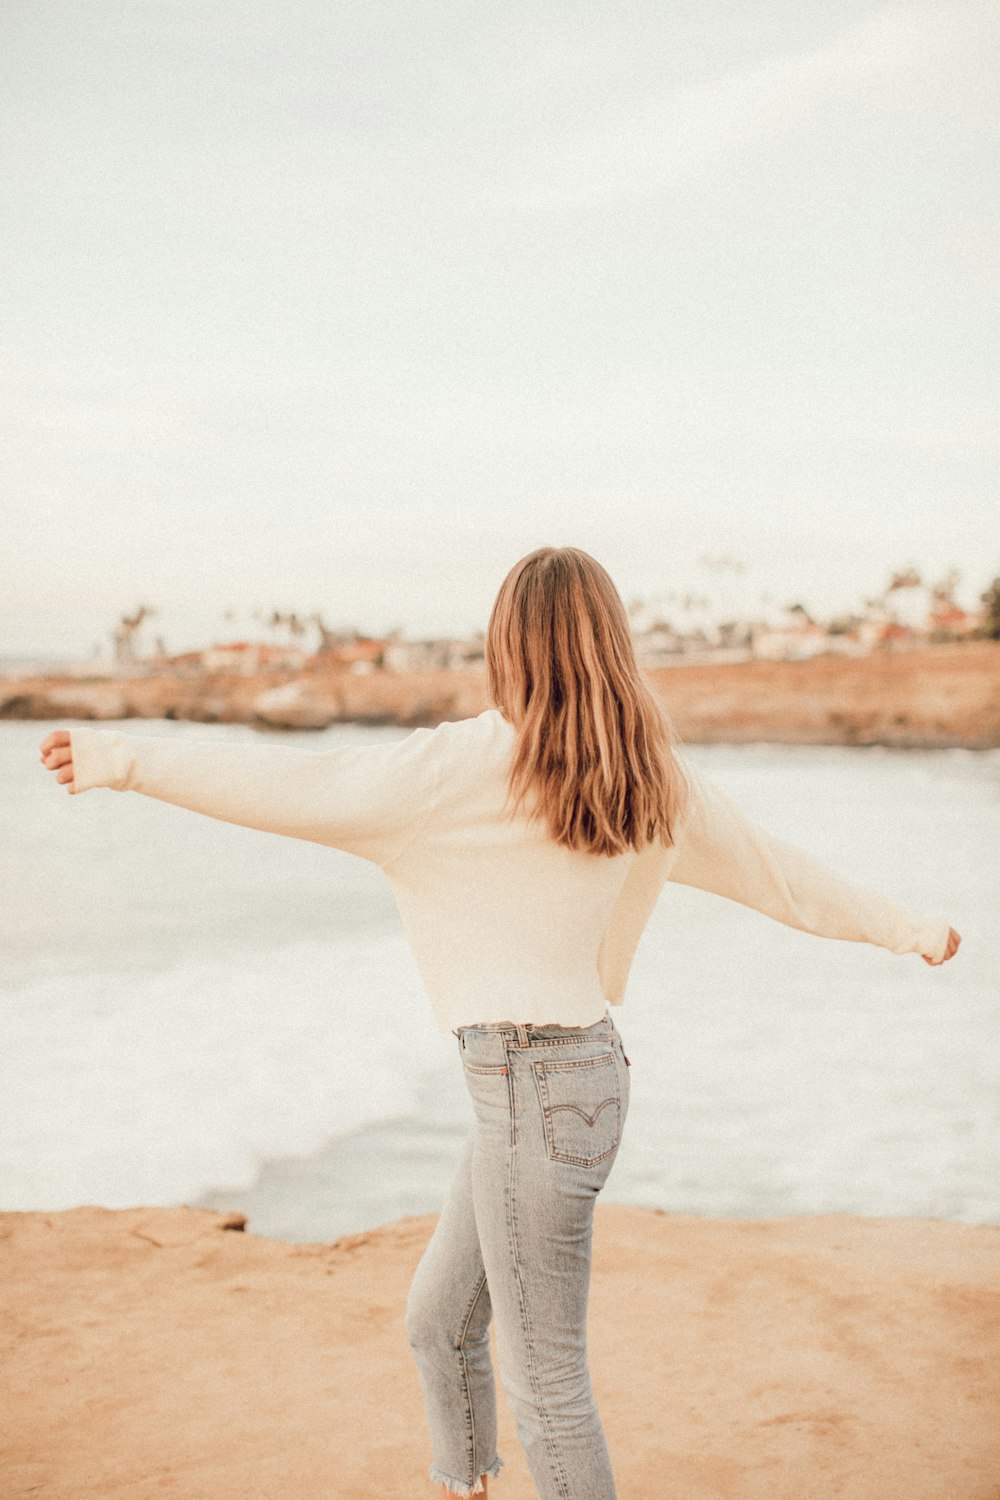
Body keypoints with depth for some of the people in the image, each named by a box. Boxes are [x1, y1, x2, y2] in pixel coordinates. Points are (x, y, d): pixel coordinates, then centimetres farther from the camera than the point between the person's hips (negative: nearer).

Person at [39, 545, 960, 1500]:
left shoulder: (480, 761, -16)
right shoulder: (653, 771, 5)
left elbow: (301, 792, -16)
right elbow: (782, 874, 14)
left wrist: (128, 759, -9)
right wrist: (906, 928, 28)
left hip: (531, 1089, -9)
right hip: (583, 1067, 9)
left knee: (546, 1383, 3)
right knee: (439, 1321, 24)